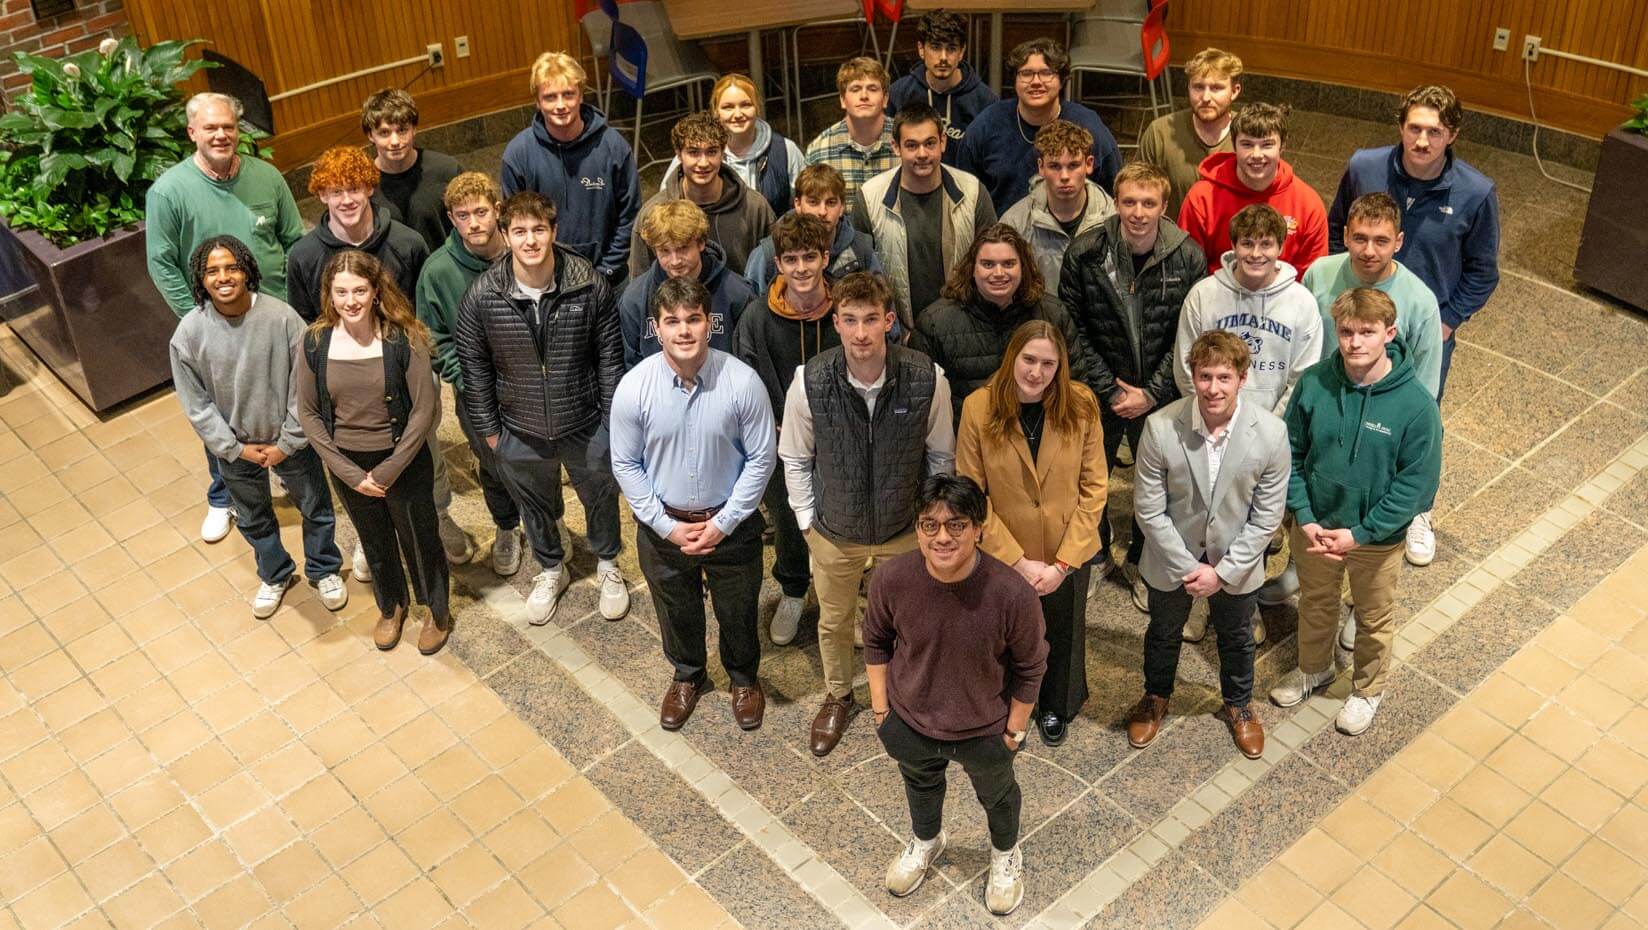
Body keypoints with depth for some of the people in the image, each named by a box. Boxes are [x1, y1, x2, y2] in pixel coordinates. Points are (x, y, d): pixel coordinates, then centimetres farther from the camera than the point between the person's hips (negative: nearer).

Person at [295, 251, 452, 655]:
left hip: (403, 462, -3)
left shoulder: (403, 339, -20)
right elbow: (308, 413, -5)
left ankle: (437, 611, 44)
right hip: (347, 465, 3)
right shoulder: (315, 343, -13)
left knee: (419, 540, 17)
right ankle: (391, 606, 52)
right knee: (375, 543, 25)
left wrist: (388, 471, -17)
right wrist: (349, 472, -11)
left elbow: (425, 411, -17)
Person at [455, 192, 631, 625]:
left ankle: (607, 564, 52)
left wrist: (613, 418, -4)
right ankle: (551, 570, 52)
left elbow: (610, 357, -8)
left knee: (601, 496, 22)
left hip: (586, 425, -1)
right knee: (536, 506, 24)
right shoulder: (481, 297, -18)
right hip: (520, 432, 1)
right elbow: (474, 368, -4)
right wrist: (488, 428, 0)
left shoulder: (591, 286, -19)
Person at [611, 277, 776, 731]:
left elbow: (761, 459, -12)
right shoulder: (633, 387, -18)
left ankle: (744, 677, 51)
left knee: (738, 610, 21)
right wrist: (666, 525, -11)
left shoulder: (742, 382, -22)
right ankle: (688, 676, 54)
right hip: (663, 526, 1)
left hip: (731, 525, -1)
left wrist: (723, 523, -14)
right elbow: (625, 464, -7)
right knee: (677, 611, 24)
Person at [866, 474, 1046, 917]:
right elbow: (876, 641, -7)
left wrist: (1015, 730, -7)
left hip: (985, 730, -2)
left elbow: (1029, 668, -16)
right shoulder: (890, 579, -28)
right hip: (909, 722, 2)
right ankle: (926, 840, 67)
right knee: (920, 784, 34)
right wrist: (880, 707, -2)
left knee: (997, 794, 31)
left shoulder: (1012, 594, -35)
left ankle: (1006, 854, 64)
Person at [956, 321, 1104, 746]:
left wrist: (1063, 562, -15)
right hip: (1003, 554, -1)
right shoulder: (979, 408, -18)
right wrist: (1019, 561, -15)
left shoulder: (1081, 405, -15)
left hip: (1068, 555, 1)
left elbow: (1093, 487, -10)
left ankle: (1056, 708, 51)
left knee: (1062, 634, 23)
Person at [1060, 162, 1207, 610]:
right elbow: (1073, 331, -8)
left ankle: (1141, 563, 36)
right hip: (1098, 394, 0)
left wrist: (1152, 393, -12)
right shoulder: (1085, 252, -12)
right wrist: (1110, 389, -11)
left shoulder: (1188, 258, -10)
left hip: (1160, 397, 0)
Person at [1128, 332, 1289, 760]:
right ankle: (1156, 697, 55)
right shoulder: (1161, 427, -27)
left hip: (1235, 562, 0)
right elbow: (1149, 509, -17)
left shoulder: (1271, 432, -25)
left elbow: (1267, 516, -14)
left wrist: (1223, 571, -16)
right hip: (1172, 559, 0)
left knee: (1236, 638, 26)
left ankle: (1238, 704, 55)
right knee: (1163, 634, 26)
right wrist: (1186, 567, -17)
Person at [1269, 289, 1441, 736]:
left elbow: (1417, 482, -18)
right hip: (1314, 526, 2)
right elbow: (1291, 454, -7)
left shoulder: (1416, 403, -24)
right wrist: (1305, 519, -15)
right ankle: (1313, 669, 55)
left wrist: (1361, 533, -21)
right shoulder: (1314, 384, -17)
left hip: (1377, 537, -2)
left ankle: (1368, 689, 49)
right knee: (1315, 603, 27)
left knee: (1374, 618, 22)